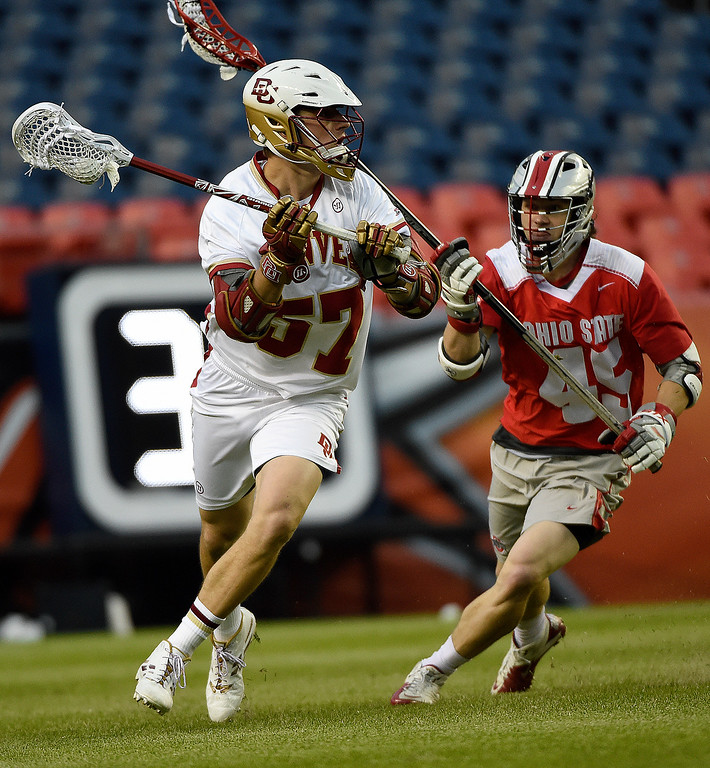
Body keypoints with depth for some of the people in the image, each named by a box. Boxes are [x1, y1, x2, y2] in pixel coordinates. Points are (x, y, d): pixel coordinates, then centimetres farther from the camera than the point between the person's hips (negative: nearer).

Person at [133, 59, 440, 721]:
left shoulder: (357, 192, -8)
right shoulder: (230, 208, -14)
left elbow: (420, 298, -11)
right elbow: (239, 320, -24)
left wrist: (391, 265, -32)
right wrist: (278, 261, -40)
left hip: (310, 399, 0)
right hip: (229, 391, 0)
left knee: (276, 521, -23)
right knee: (222, 531, 16)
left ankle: (180, 647, -9)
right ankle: (231, 628, 49)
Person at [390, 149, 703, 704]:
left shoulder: (625, 278, -14)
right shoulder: (501, 272, -10)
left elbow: (685, 366, -5)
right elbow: (461, 366, -20)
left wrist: (661, 419, -24)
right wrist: (463, 310, -40)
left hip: (590, 462, -3)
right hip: (516, 452, 4)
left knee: (519, 579, -22)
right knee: (519, 581, 22)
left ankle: (432, 673, -1)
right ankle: (534, 636, 59)